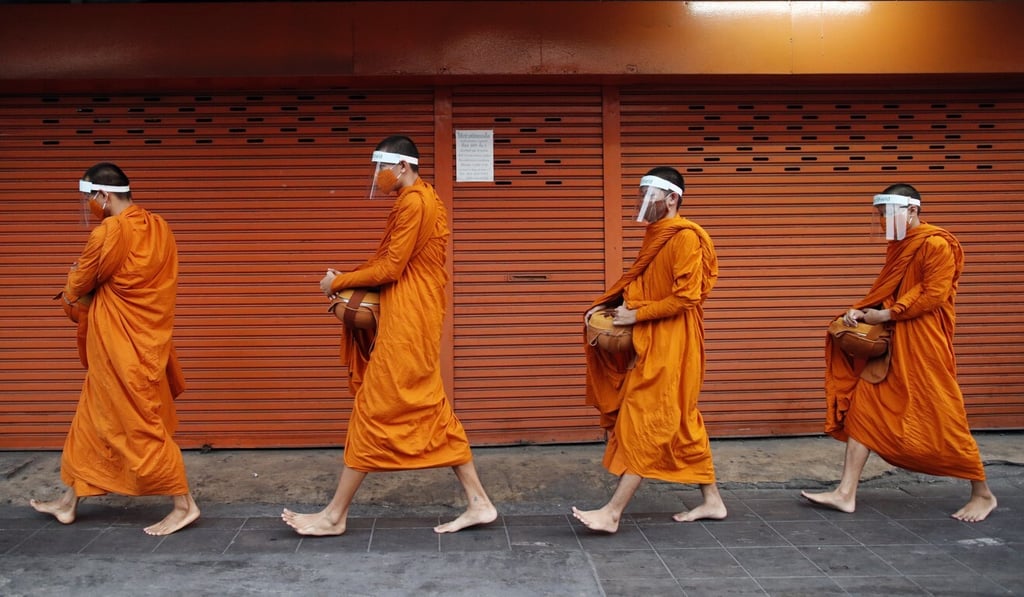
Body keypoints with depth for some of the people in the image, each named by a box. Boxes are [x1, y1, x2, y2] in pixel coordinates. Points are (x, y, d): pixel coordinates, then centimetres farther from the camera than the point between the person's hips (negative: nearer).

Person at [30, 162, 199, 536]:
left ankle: (184, 505, 8)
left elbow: (78, 287, -4)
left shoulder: (109, 232, -19)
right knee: (92, 420, 18)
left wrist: (71, 297, 18)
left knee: (140, 426, 0)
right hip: (142, 339, 9)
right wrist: (87, 299, 12)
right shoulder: (157, 228, 5)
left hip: (122, 346, -9)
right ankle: (70, 502, 30)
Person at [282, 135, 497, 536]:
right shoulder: (423, 199, 17)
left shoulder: (413, 202, -14)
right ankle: (479, 502, 14)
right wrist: (348, 278, 5)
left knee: (373, 409, -3)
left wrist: (338, 283, -5)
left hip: (405, 323, -10)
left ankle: (335, 515, 8)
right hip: (410, 318, 10)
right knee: (430, 410, 11)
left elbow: (390, 268, -17)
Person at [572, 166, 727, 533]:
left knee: (643, 424, -7)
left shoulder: (686, 237, -14)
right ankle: (712, 500, 24)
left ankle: (613, 513, -4)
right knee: (683, 423, 14)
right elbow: (638, 285, 17)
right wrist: (606, 306, 3)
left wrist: (636, 315, -17)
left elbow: (685, 297, -20)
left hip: (670, 347, -9)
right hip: (651, 344, 9)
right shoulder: (655, 237, 14)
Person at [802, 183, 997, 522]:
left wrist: (886, 315, -16)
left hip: (923, 346, -8)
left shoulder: (936, 244, -12)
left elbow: (933, 296, -18)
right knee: (864, 408, 2)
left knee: (942, 419, -1)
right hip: (889, 344, 8)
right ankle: (846, 494, 3)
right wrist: (861, 310, 0)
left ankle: (983, 494, 19)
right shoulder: (897, 246, 13)